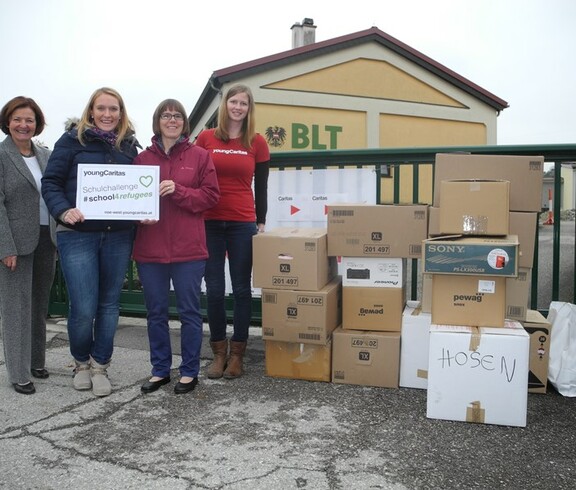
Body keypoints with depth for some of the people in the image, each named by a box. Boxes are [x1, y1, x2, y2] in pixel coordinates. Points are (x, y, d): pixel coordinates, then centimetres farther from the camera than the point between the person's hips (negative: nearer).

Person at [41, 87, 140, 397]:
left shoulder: (129, 146, 10)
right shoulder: (72, 141, 0)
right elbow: (50, 182, -2)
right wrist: (64, 211, -20)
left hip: (118, 236, 3)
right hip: (78, 235, -3)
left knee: (109, 304, 9)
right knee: (83, 309, -5)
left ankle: (100, 366, 25)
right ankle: (81, 362, 23)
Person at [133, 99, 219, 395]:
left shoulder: (200, 156, 2)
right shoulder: (142, 158, 8)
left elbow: (211, 195, -3)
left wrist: (178, 191, -16)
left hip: (188, 248, -2)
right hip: (149, 248, 3)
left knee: (189, 312, 6)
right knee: (156, 312, 12)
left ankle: (189, 371, 21)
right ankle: (160, 370, 27)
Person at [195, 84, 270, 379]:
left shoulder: (257, 142, 4)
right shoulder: (205, 139, 4)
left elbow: (261, 187, 7)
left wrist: (261, 222, 5)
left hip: (243, 224, 0)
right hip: (209, 223, 1)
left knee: (241, 288, 5)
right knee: (214, 289, 4)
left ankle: (237, 353, 16)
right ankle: (219, 352, 18)